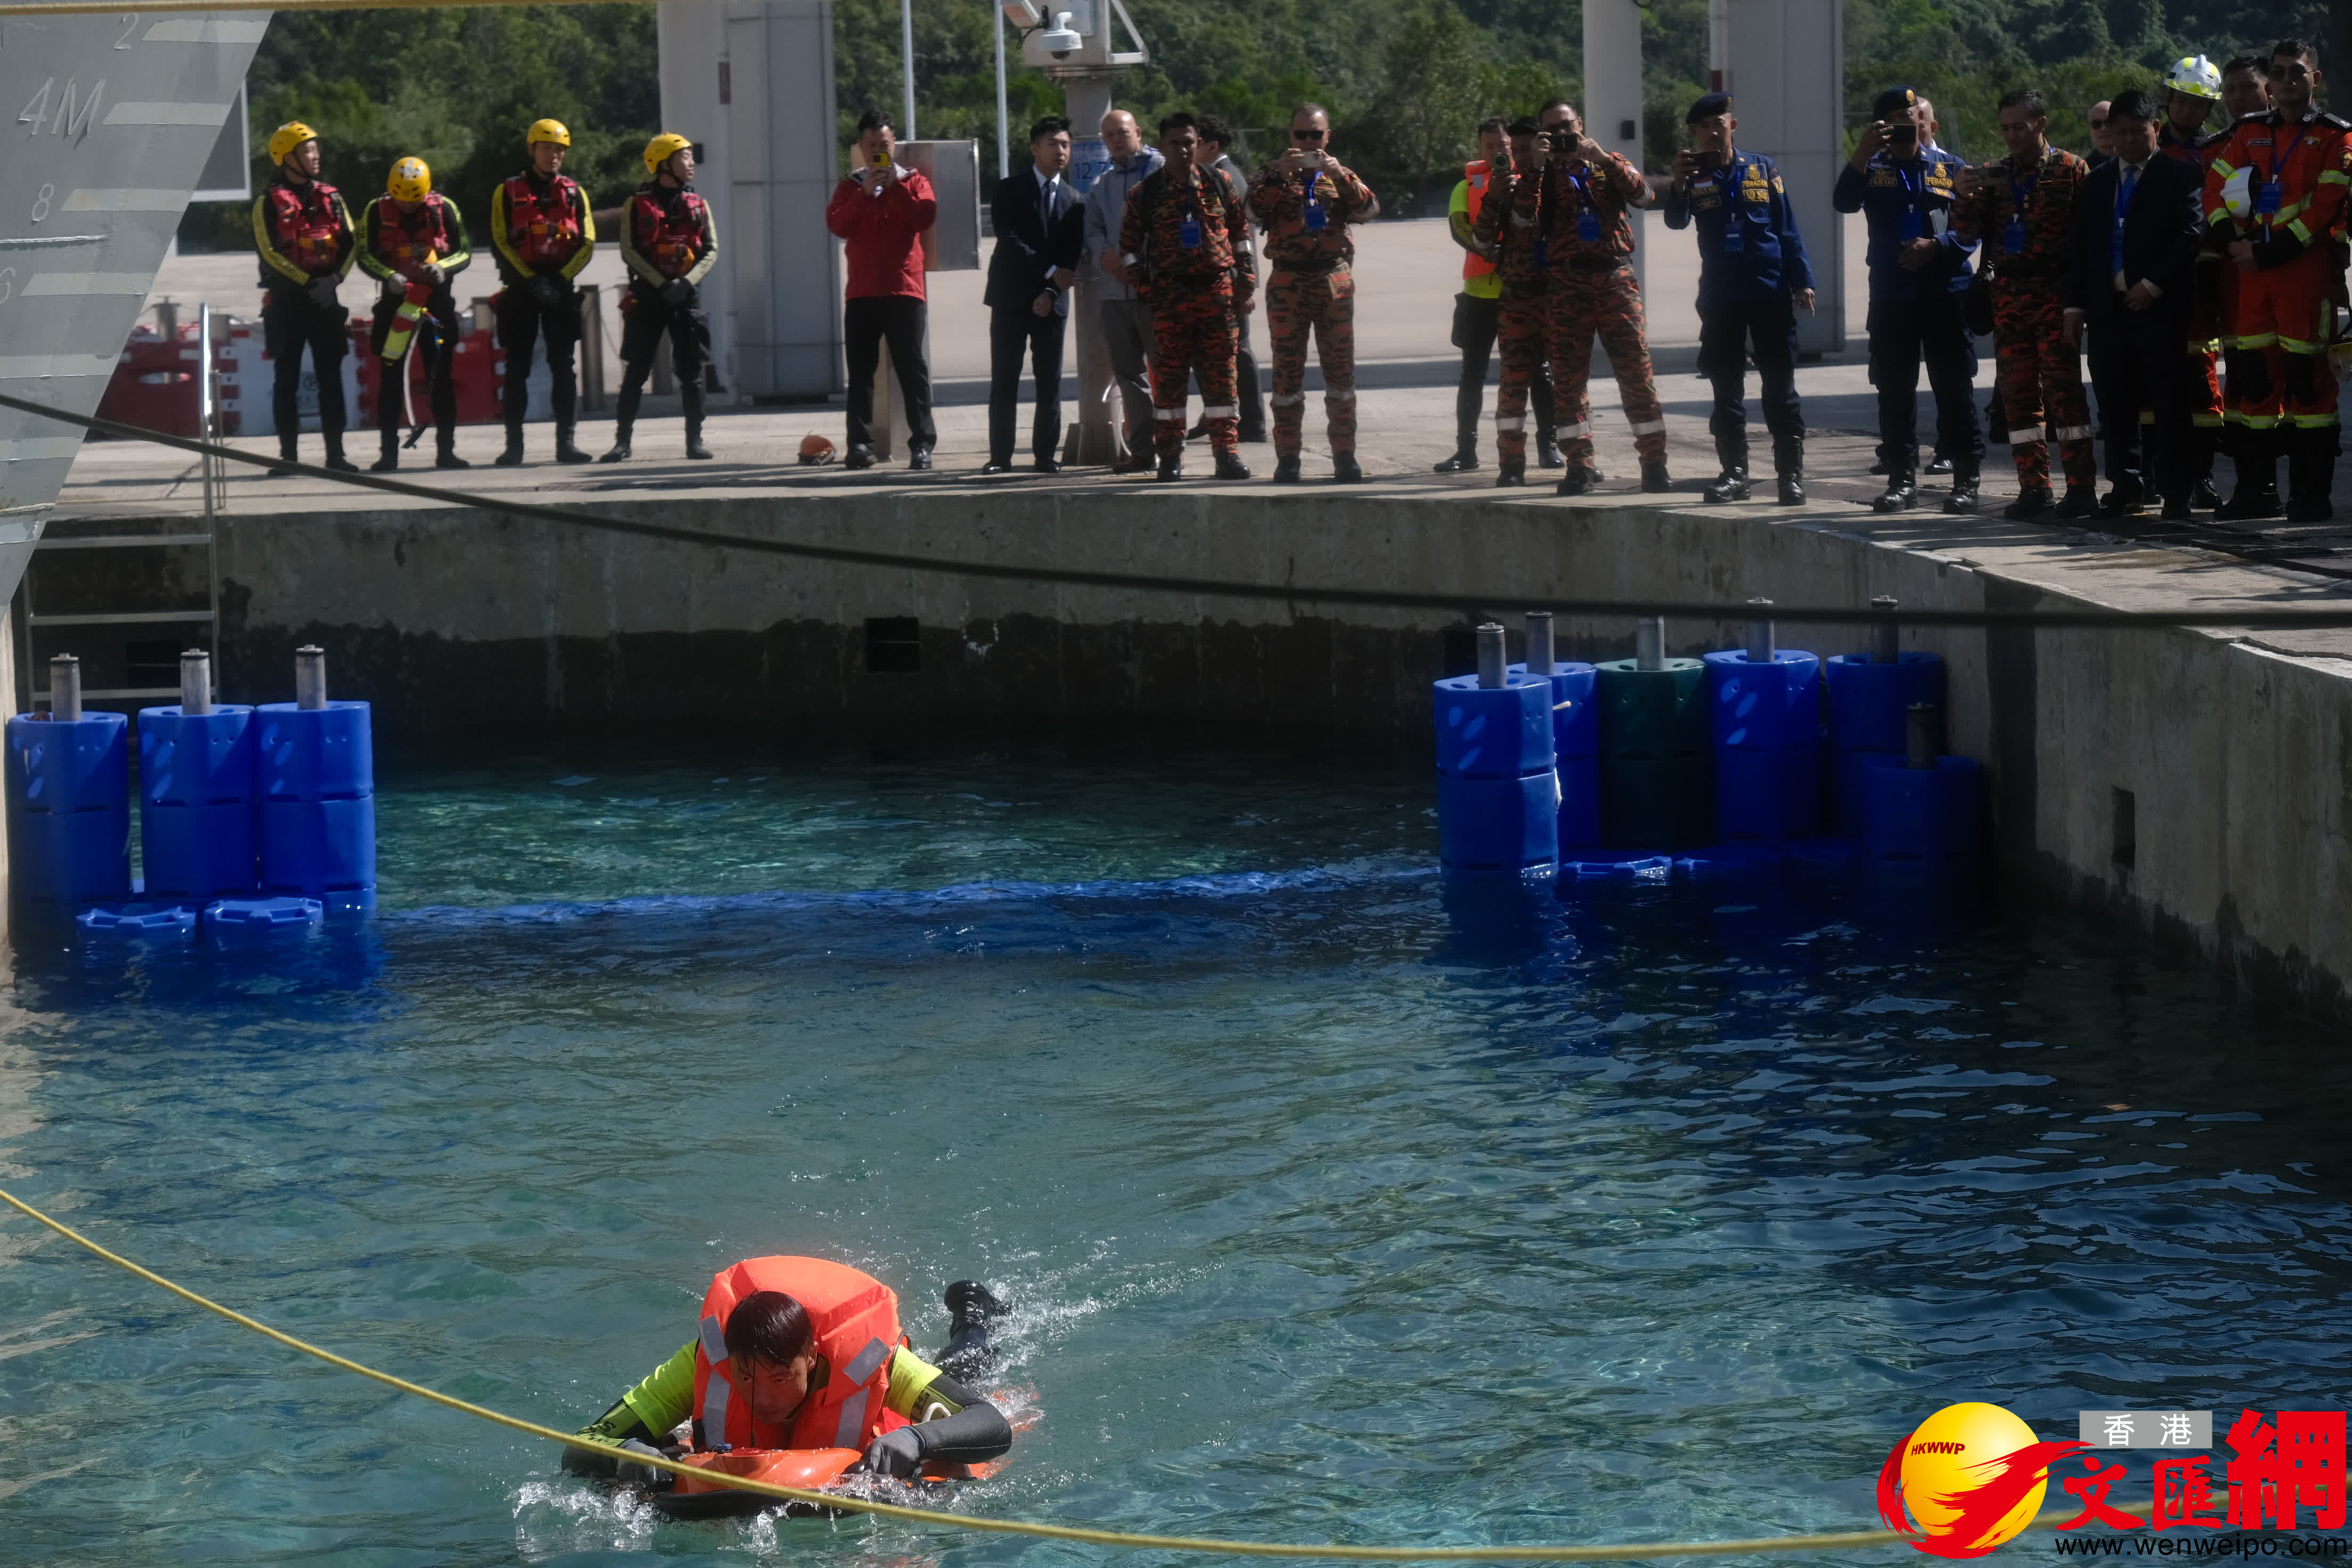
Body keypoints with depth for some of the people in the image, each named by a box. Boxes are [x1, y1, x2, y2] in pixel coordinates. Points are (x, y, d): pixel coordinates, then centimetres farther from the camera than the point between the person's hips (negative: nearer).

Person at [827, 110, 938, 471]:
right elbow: (837, 224, -4)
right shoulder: (850, 186, 13)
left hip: (905, 291, -2)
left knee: (912, 369, -4)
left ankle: (922, 444, -5)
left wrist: (895, 186, -11)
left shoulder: (913, 181, 9)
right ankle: (860, 444, 0)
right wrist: (866, 193, -12)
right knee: (861, 372, 0)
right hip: (862, 292, 2)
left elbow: (925, 217, -9)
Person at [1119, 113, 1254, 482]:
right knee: (1168, 378, 1)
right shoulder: (1146, 193, 2)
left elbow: (1241, 231, 14)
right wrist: (1147, 288, -1)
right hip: (1169, 297, -1)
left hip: (1218, 295, 1)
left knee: (1221, 376, 1)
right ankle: (1170, 456, 7)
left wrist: (1244, 284, 8)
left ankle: (1227, 452, 3)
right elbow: (1128, 245, 6)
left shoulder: (1217, 185, 7)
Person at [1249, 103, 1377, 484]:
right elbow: (1256, 208, -8)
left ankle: (1344, 455, 5)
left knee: (1340, 368, 0)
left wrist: (1342, 176, -16)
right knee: (1287, 370, -1)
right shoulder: (1274, 173, 10)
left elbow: (1368, 210, -3)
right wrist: (1281, 175, -21)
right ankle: (1287, 456, 3)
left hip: (1334, 280, 1)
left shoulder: (1340, 176, 14)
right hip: (1287, 279, -1)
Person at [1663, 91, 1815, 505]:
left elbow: (1787, 229, 5)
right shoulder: (1695, 177, 3)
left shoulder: (1763, 170, 3)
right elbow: (1676, 221, -12)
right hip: (1720, 298, 1)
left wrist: (1801, 281, 0)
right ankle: (1734, 473, 13)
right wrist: (1678, 185, -31)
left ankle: (1791, 474, 0)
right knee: (1726, 391, 6)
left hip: (1770, 295, -1)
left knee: (1780, 389, -1)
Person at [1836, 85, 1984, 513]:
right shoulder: (1873, 170, 8)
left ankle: (1966, 480, 2)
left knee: (1955, 390, -2)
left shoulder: (1950, 169, 5)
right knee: (1894, 393, 6)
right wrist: (1862, 154, -22)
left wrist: (1935, 246, -15)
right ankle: (1902, 479, 14)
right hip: (1891, 297, 2)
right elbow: (1843, 202, -12)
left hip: (1945, 295, -2)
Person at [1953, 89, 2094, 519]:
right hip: (2009, 301, 5)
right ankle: (2034, 488, 10)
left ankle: (2081, 487, -7)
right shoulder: (1994, 176, 14)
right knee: (2017, 394, 5)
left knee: (2063, 389, -8)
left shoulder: (2071, 171, -1)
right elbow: (1968, 233, 11)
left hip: (2054, 299, -5)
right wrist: (1965, 198, -10)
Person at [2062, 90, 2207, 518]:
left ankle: (2175, 493, 0)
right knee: (2116, 403, 4)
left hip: (2161, 306, -5)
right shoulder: (2096, 184, 17)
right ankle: (2127, 487, 10)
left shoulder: (2180, 177, 1)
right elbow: (2079, 247, 16)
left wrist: (2154, 285, -14)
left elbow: (2192, 235, -8)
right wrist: (2075, 306, 8)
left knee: (2169, 403, -3)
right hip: (2109, 307, 5)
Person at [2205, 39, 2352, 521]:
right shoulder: (2247, 133, 15)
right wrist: (2232, 242, -8)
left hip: (2306, 268, -5)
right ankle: (2254, 485, 12)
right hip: (2249, 268, 5)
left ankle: (2312, 493, -2)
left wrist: (2268, 252, -15)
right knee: (2250, 373, 5)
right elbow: (2214, 189, 10)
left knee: (2307, 374, -5)